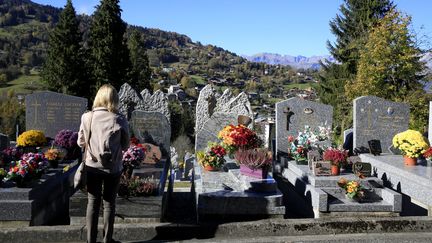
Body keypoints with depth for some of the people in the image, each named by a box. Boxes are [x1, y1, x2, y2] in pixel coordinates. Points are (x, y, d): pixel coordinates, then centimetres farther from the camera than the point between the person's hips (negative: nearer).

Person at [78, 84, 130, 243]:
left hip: (92, 166, 1)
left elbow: (80, 142, 1)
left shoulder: (87, 117, -9)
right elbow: (125, 145, -2)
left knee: (93, 203, 13)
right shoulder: (120, 120, -12)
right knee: (109, 203, 12)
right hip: (113, 168, -1)